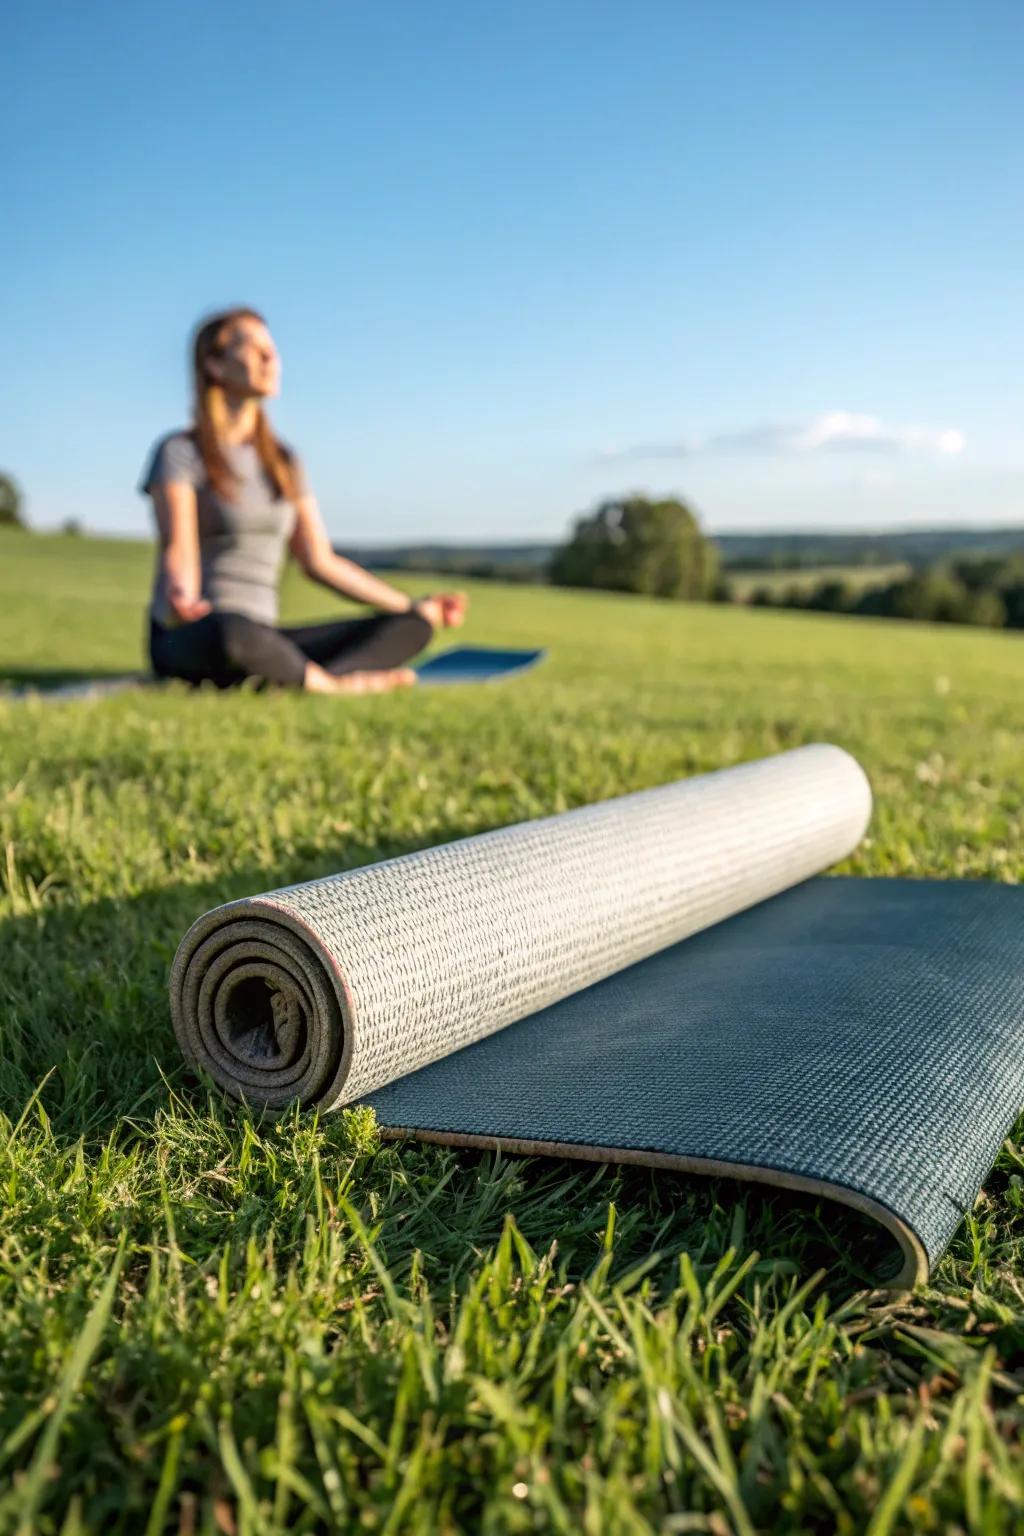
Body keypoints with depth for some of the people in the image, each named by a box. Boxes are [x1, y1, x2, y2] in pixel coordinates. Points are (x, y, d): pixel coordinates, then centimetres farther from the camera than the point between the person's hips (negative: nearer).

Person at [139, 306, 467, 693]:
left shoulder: (283, 460, 17)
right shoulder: (180, 452, -2)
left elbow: (320, 561, 17)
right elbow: (177, 550, -14)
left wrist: (417, 606, 16)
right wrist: (181, 600, -39)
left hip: (261, 638, 6)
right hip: (187, 642, -6)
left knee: (411, 627, -11)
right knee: (234, 631, -44)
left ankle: (295, 687, -35)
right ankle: (332, 684, -18)